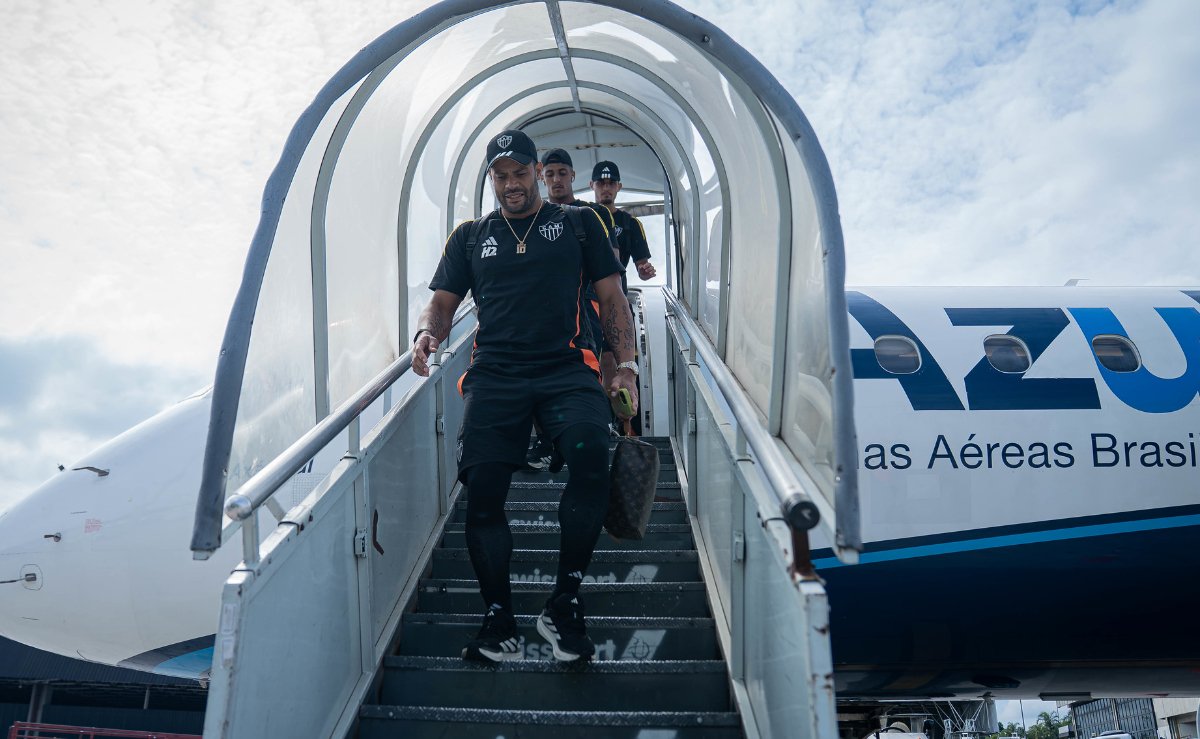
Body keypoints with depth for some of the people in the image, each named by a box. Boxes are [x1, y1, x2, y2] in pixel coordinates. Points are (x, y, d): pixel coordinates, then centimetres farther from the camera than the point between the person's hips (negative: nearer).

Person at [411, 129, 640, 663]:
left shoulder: (579, 223, 18)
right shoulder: (470, 236, 22)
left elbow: (612, 298, 15)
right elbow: (442, 302, 19)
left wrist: (625, 365, 3)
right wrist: (427, 333, -5)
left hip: (566, 371, -2)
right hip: (495, 374, 2)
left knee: (590, 453, -30)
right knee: (482, 487, -15)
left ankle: (564, 606, -15)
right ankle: (498, 619, 2)